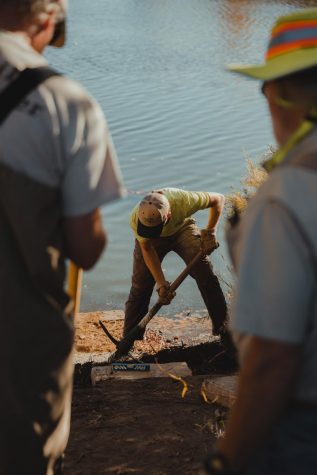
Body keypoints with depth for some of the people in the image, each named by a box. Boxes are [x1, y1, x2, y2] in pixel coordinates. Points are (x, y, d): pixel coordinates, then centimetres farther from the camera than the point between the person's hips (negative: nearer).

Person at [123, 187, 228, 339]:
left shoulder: (184, 200, -43)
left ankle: (222, 324, -6)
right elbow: (147, 250, -22)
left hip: (182, 228, 0)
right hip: (151, 240, 0)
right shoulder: (136, 218, -37)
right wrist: (161, 283, -27)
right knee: (140, 283, -8)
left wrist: (210, 232, -30)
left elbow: (218, 198, -24)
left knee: (203, 269, -18)